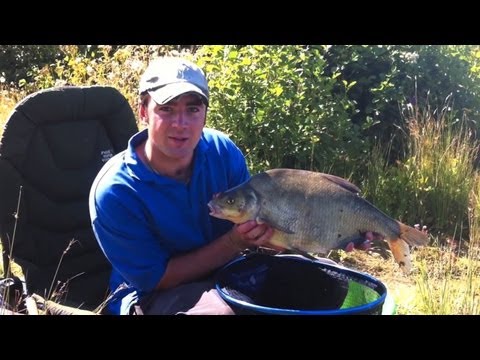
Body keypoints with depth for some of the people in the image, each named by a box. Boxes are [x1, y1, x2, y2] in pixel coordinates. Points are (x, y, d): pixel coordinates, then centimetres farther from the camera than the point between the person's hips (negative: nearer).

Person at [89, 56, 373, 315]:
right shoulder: (113, 192, -24)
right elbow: (156, 278, -18)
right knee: (222, 309, -36)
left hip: (228, 270, 5)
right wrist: (235, 243, -28)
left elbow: (254, 223, -1)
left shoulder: (222, 150, -12)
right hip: (152, 294, -5)